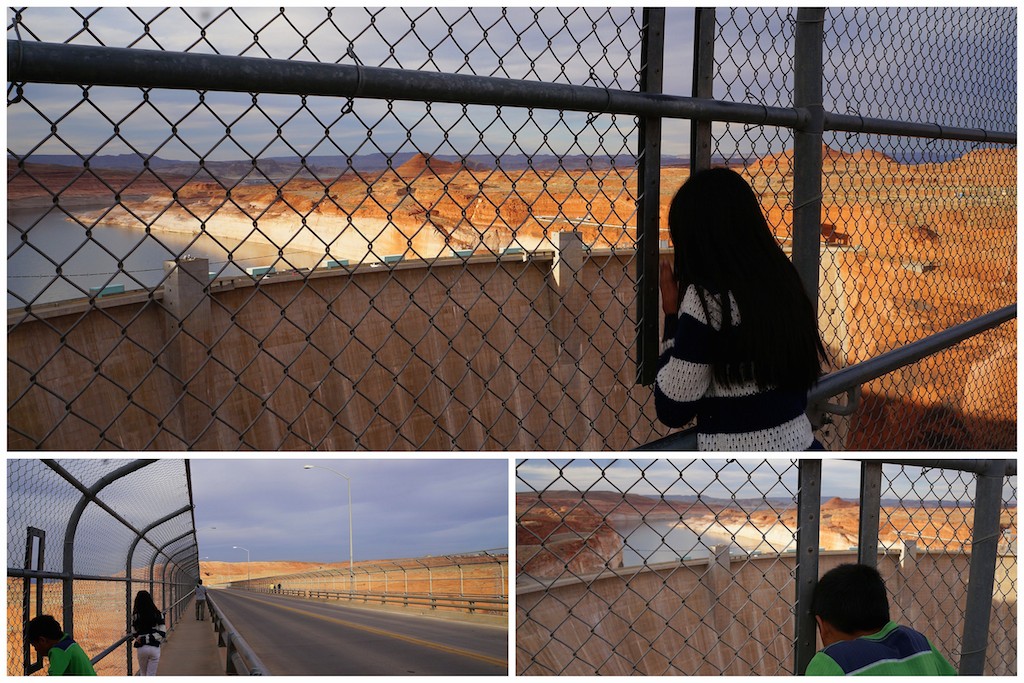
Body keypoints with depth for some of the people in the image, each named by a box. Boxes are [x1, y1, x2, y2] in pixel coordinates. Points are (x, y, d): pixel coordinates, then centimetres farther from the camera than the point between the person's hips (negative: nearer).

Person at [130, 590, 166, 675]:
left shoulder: (135, 615, -6)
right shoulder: (157, 614, -4)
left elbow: (134, 633, -7)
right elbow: (162, 633, -6)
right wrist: (149, 638, -7)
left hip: (141, 648, 0)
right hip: (154, 648, 0)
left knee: (143, 674, 21)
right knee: (151, 675, 7)